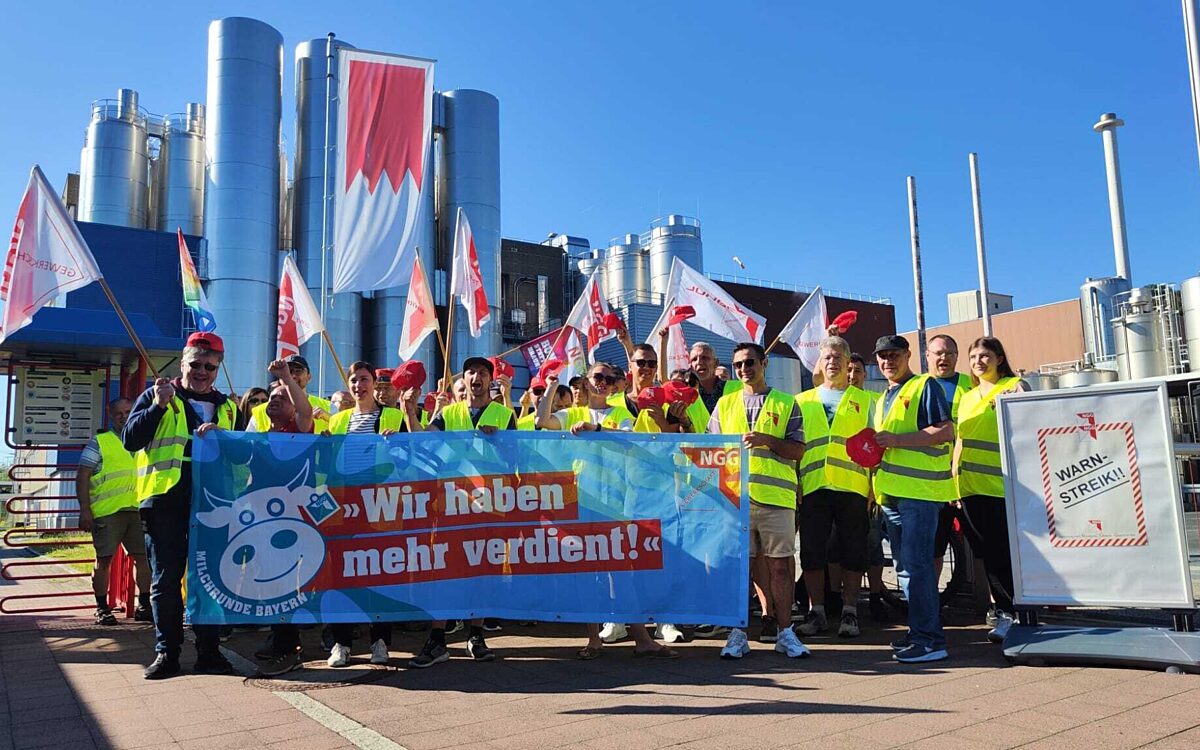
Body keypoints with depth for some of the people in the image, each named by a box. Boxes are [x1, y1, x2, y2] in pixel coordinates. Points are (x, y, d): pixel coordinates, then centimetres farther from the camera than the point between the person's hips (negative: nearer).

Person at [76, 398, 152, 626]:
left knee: (143, 556, 2)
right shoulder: (99, 442, 5)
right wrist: (85, 510, -9)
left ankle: (144, 606, 11)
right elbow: (82, 477, -1)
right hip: (107, 511, -4)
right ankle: (102, 609, 11)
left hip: (138, 511, 4)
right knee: (104, 560, 1)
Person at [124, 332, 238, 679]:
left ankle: (209, 651, 12)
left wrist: (221, 434, -5)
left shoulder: (226, 406, 18)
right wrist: (159, 406, -11)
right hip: (165, 500, -2)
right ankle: (166, 652, 12)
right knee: (165, 579, 3)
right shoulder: (156, 396, 9)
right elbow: (130, 440, 0)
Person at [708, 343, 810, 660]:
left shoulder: (786, 404, 10)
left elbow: (798, 450, 3)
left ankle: (784, 631, 11)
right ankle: (737, 632, 11)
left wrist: (766, 439, -12)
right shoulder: (725, 403, 16)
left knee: (780, 564, 1)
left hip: (776, 495, -1)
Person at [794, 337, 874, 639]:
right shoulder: (803, 401, 16)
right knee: (812, 551, 2)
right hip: (813, 487, 1)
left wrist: (875, 488, 0)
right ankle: (817, 612, 13)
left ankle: (849, 611, 14)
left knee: (853, 551, 2)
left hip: (852, 486, -1)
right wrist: (794, 484, 4)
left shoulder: (864, 400, 12)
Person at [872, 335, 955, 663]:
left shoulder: (925, 386, -3)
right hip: (894, 493, 9)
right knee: (905, 566, 12)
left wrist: (896, 439, -17)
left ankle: (930, 639, -5)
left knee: (916, 564, -11)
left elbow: (945, 432, -13)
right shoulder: (883, 399, 22)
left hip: (920, 489, -9)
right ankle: (920, 631, 22)